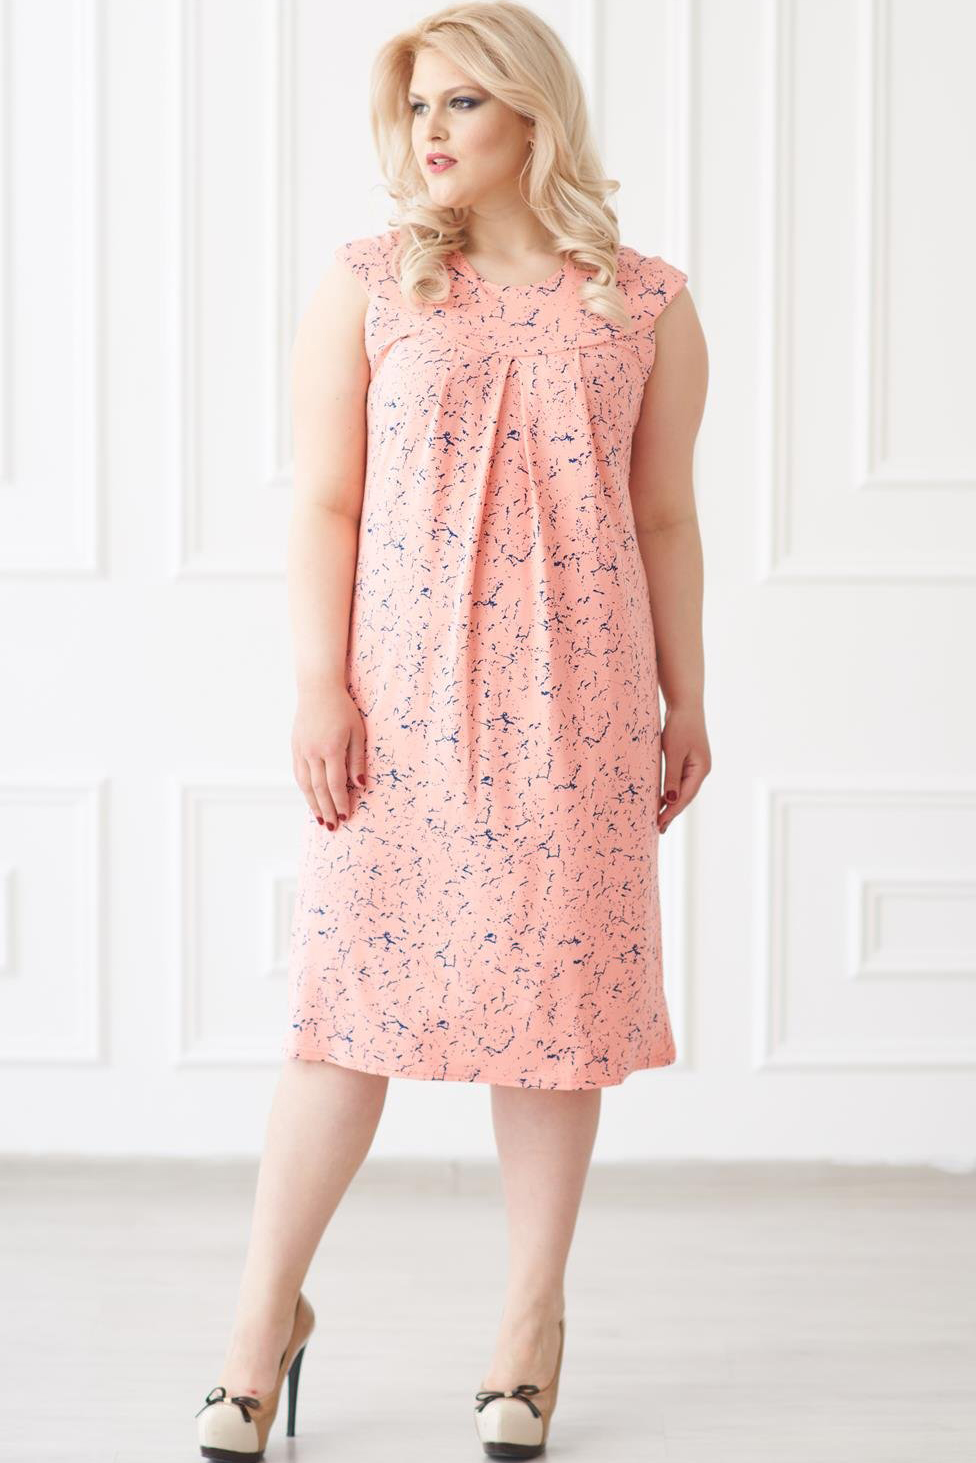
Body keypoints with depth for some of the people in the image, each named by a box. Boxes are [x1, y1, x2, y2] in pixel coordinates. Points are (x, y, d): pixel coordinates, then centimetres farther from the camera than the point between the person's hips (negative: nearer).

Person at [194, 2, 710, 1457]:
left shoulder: (647, 305, 7)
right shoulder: (366, 286, 5)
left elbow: (665, 518, 10)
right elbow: (324, 504, 2)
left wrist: (684, 700, 9)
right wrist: (320, 684, -6)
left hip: (576, 695, 1)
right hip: (399, 693, 0)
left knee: (555, 996, 4)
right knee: (350, 992, 0)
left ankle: (535, 1317, 20)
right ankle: (270, 1304, 16)